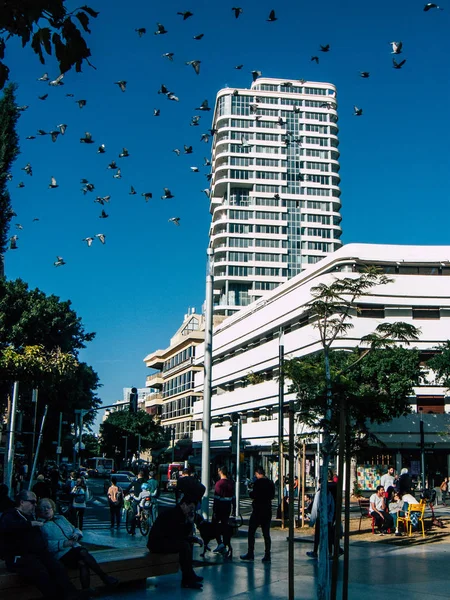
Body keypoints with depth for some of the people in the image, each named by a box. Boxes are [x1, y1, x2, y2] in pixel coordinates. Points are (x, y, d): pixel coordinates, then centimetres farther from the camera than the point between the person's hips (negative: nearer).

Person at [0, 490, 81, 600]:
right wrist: (30, 524, -19)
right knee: (42, 574, -32)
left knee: (59, 569, -19)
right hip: (21, 556, -6)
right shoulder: (10, 515, 2)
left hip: (40, 553, 7)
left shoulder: (31, 516, 25)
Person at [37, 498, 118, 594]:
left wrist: (76, 534, 4)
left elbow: (76, 530, 29)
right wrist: (63, 543, -18)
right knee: (83, 552, -31)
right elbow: (45, 544, -8)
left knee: (82, 562, -30)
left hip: (75, 547, 5)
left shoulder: (61, 518, 27)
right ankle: (104, 577, -27)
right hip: (61, 554, -5)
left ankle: (86, 590, -33)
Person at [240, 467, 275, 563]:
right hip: (268, 511, 6)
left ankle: (250, 554, 4)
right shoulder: (271, 483, 7)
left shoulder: (258, 482, -14)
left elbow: (254, 495, -17)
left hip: (258, 511, -6)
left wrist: (250, 493, 3)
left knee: (251, 532, 4)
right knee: (266, 533, 8)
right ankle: (267, 556, 6)